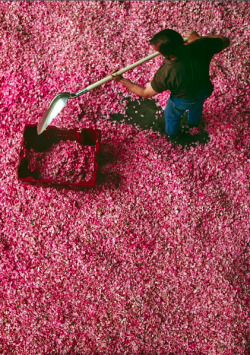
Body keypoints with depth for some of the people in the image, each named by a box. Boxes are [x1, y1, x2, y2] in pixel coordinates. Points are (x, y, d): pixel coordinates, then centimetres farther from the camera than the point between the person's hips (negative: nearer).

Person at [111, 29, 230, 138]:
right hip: (203, 92, 4)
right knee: (196, 106, 40)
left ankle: (172, 133, 65)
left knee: (172, 115, 33)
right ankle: (194, 123, 73)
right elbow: (225, 41, -16)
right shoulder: (201, 46, -37)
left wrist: (121, 80, -18)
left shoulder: (165, 74, -44)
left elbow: (145, 93, -26)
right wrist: (198, 38, -6)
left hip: (182, 101, -3)